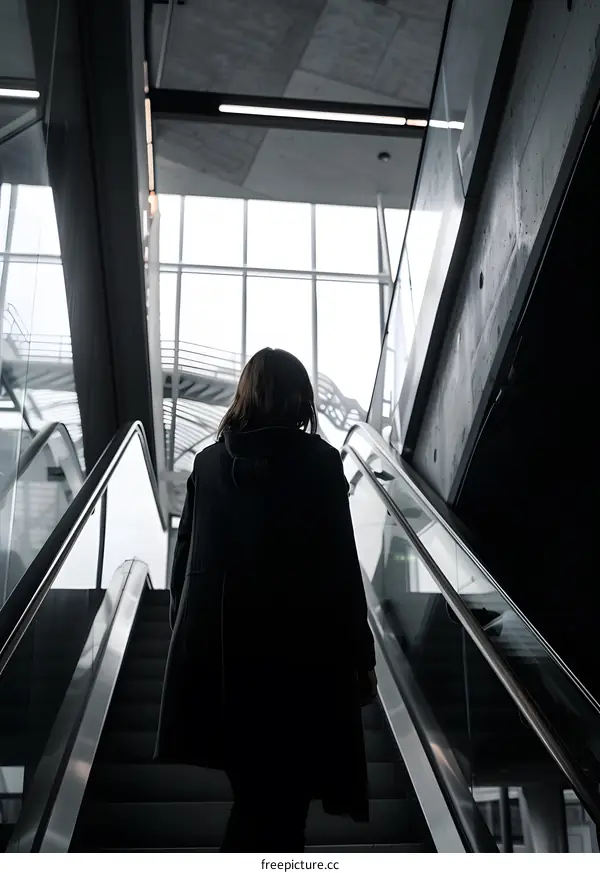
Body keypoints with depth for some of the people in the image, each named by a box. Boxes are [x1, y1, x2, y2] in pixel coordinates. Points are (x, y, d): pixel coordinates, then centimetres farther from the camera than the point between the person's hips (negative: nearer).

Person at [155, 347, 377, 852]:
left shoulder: (210, 462, 3)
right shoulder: (320, 462, -7)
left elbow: (185, 560, 6)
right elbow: (340, 566, -8)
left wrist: (186, 631, 17)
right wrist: (361, 656, -1)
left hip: (220, 649, 4)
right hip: (302, 648, -4)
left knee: (255, 790, 20)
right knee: (283, 794, 7)